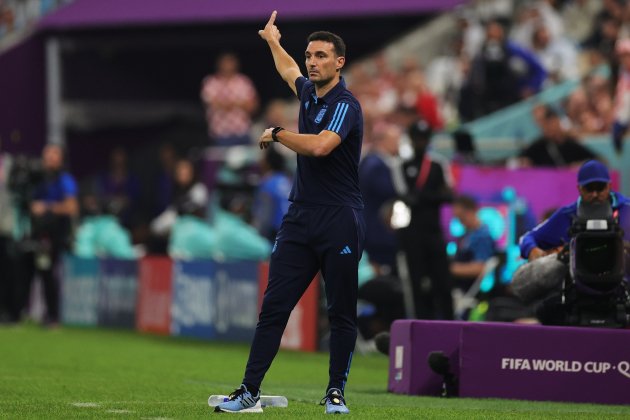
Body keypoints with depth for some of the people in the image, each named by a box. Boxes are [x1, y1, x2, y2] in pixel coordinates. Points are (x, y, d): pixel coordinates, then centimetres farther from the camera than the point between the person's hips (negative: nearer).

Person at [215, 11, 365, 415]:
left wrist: (276, 134, -12)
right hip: (300, 216, 7)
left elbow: (319, 146, -28)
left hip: (340, 220, -7)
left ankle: (336, 392, 8)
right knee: (274, 306, 0)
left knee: (342, 312, 0)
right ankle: (250, 390, -1)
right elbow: (289, 70, 39)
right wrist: (272, 40, 55)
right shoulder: (309, 93, 13)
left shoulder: (346, 105, -10)